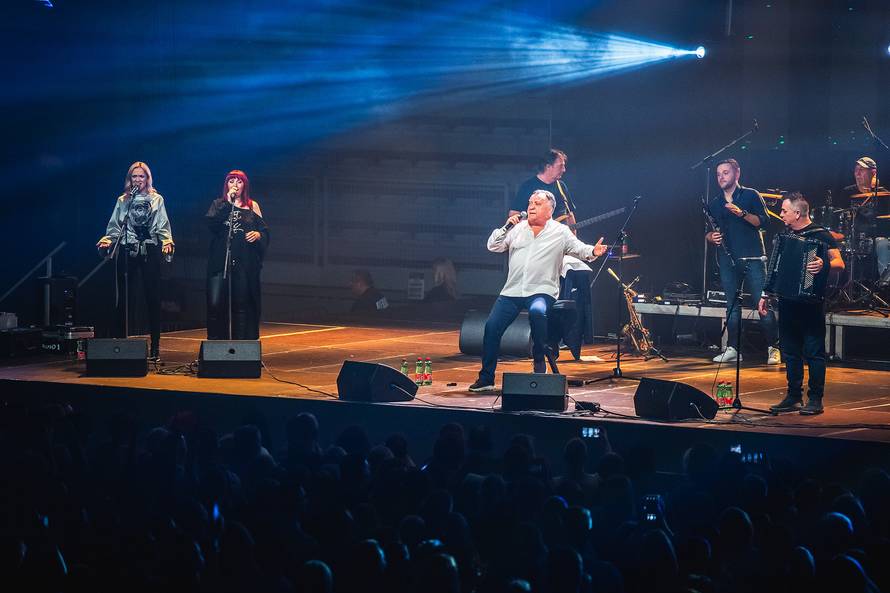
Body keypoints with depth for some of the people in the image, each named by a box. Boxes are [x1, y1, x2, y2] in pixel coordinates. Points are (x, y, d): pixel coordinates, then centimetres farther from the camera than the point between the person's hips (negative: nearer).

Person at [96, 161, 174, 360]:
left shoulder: (156, 200, 11)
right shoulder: (122, 201, 15)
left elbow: (163, 226, 6)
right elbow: (114, 227, 12)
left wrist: (167, 241, -12)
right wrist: (107, 241, -5)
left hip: (149, 252, -1)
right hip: (126, 252, 1)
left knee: (153, 298, -3)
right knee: (122, 298, -1)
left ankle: (155, 346, 0)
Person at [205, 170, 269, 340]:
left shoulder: (252, 206, 12)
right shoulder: (219, 204, 11)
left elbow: (265, 230, 11)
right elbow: (210, 222, -7)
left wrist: (258, 234, -11)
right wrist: (228, 202, -9)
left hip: (245, 262, 0)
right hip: (220, 260, 0)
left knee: (242, 304, 0)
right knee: (215, 303, -9)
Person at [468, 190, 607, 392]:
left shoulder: (560, 232, 3)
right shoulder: (517, 228, 11)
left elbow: (580, 249, -4)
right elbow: (493, 246, 9)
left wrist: (592, 252, -25)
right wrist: (506, 227, -5)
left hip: (542, 291, -4)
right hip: (512, 291, 4)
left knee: (537, 312, -36)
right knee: (492, 327, -6)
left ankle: (539, 362, -16)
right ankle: (486, 379, 6)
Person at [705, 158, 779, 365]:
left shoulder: (750, 195, 4)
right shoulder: (714, 203, 17)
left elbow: (762, 221, -7)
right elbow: (707, 232, 20)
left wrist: (742, 213, -20)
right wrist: (711, 237, -2)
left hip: (752, 257, -4)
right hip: (727, 260, 4)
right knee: (732, 306, 5)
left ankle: (773, 348, -6)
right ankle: (732, 349, 9)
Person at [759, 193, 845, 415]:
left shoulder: (820, 235, -6)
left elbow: (839, 264, -14)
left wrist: (824, 266, -34)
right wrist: (766, 295, 17)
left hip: (811, 303, -7)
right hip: (787, 301, 7)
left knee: (813, 351, -4)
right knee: (790, 351, 9)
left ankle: (815, 399, 0)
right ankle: (793, 397, 16)